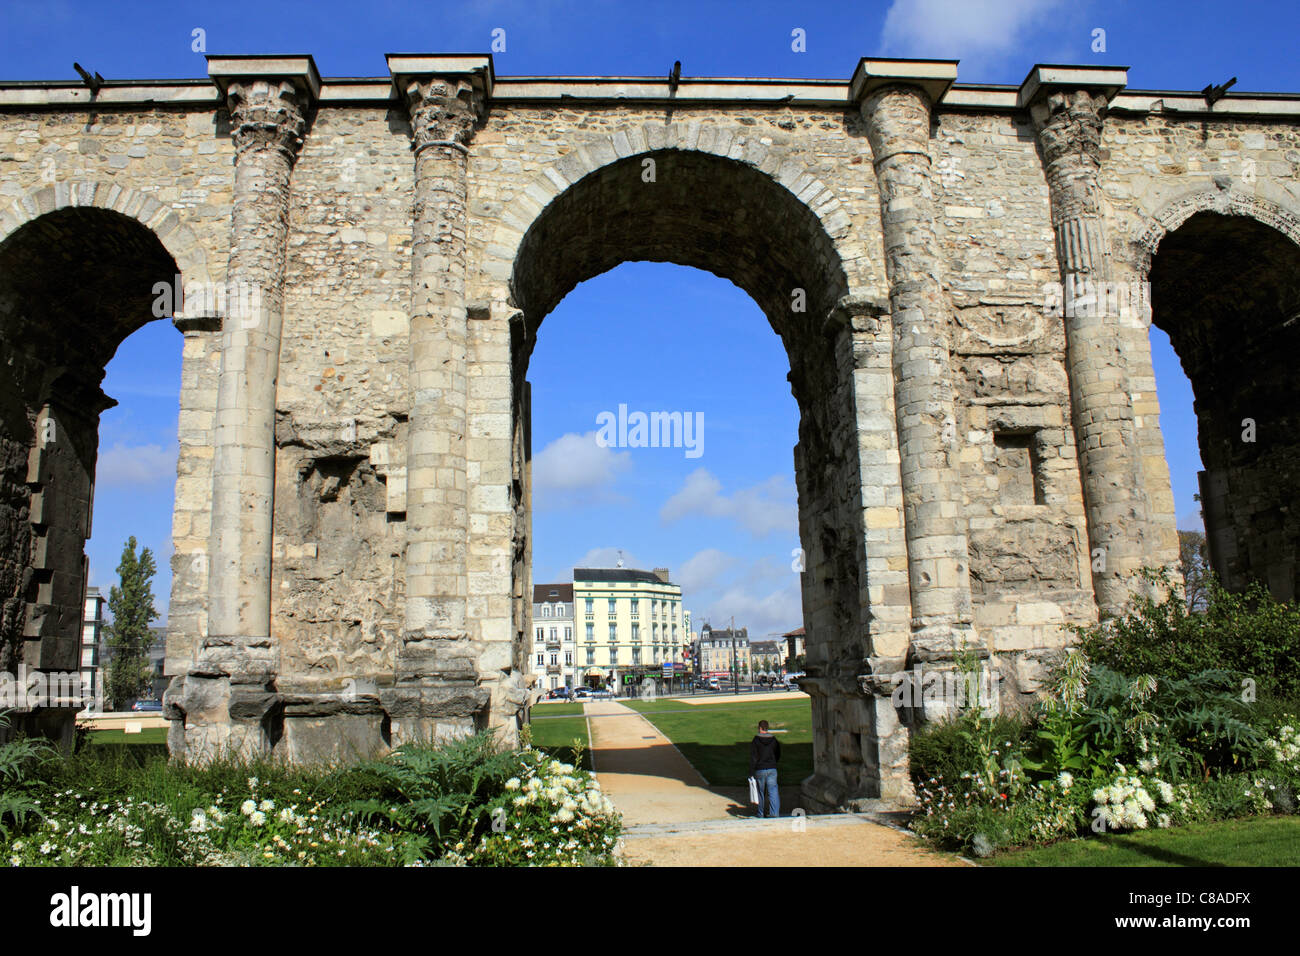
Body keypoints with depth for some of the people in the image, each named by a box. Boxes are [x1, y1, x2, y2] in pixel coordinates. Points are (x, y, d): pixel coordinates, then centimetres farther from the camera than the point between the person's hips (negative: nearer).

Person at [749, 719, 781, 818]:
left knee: (761, 792, 12)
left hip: (760, 770, -2)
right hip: (772, 769, 2)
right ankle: (775, 813, -13)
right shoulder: (774, 740, 3)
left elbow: (753, 759, -9)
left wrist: (751, 773, -6)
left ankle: (761, 814, 22)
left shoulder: (755, 741, -7)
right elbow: (778, 756, 15)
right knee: (773, 792, -1)